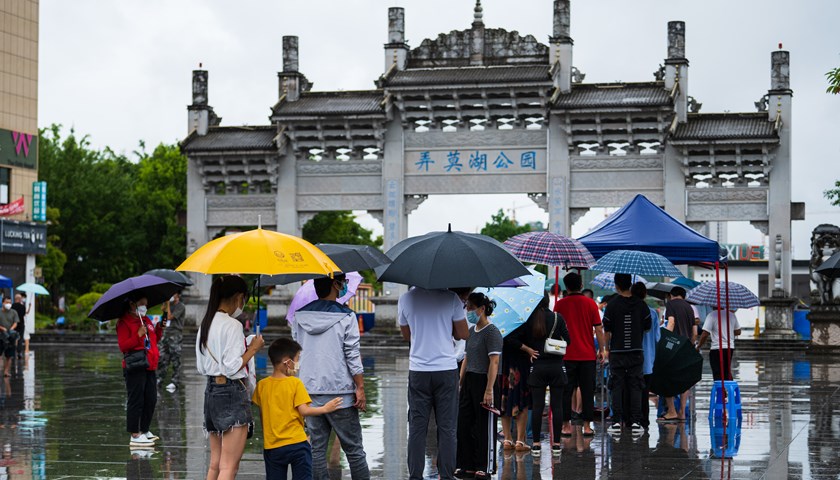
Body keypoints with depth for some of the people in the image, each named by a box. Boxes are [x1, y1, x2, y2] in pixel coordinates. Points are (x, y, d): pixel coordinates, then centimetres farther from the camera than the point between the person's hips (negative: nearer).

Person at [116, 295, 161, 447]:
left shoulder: (146, 321, 17)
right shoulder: (124, 323, -8)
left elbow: (153, 340, 24)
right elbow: (123, 346, -16)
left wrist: (158, 330, 7)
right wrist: (138, 335, -24)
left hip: (149, 367, 9)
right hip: (135, 368, -9)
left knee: (151, 400, 13)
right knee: (136, 401, -6)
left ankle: (144, 431, 26)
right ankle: (135, 436, -3)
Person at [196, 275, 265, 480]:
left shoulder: (206, 324, 12)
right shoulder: (232, 325, -13)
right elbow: (232, 367, -18)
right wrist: (253, 348, -4)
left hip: (211, 391, 9)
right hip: (232, 392, -9)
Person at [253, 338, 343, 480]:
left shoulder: (262, 385, 4)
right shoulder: (295, 383, -9)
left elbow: (261, 414, 10)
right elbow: (304, 411, -13)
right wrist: (325, 409, 0)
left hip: (271, 446, 4)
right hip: (296, 443, -4)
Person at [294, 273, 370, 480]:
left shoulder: (300, 316, 6)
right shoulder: (346, 316, -7)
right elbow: (352, 355, -9)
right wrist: (360, 388, -4)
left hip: (310, 390, 4)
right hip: (340, 390, -4)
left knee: (317, 448, 7)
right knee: (353, 448, 4)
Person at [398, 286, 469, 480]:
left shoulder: (405, 299, -1)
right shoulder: (451, 298, -7)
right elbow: (463, 334, -1)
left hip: (418, 371, 1)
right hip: (446, 369, -1)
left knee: (417, 429, 6)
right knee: (446, 428, 5)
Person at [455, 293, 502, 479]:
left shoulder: (492, 332, -12)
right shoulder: (471, 331, 14)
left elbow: (494, 362, -17)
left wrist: (489, 391, -22)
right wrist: (460, 383, 14)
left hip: (483, 381, -8)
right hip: (469, 380, 8)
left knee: (483, 427, -1)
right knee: (463, 425, 8)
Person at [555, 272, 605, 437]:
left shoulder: (560, 304, -1)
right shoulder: (590, 303, -1)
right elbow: (598, 329, -1)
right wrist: (601, 349, 7)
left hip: (567, 354, 0)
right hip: (588, 354, 0)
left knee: (566, 391, 6)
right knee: (587, 391, 5)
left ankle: (566, 425, 4)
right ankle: (587, 426, 3)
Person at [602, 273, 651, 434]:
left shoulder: (612, 304, -6)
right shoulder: (640, 304, -1)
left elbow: (607, 330, -3)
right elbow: (647, 327, 7)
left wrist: (606, 349, 10)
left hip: (617, 352, -1)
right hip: (636, 351, 2)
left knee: (616, 387, 4)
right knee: (635, 387, 5)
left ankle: (617, 421, 0)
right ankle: (636, 422, 2)